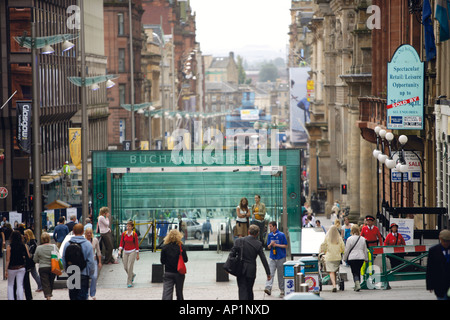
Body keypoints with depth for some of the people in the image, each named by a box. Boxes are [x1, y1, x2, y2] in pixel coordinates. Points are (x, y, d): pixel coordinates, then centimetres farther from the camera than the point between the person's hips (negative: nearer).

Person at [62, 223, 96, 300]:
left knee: (73, 296, 13)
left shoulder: (67, 244, 1)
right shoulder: (87, 244, -9)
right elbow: (91, 261, -9)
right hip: (83, 274, -3)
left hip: (71, 274, 3)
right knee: (82, 296, -1)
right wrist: (90, 273, 3)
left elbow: (63, 260, 6)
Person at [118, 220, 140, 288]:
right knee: (125, 267, 8)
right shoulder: (124, 234, 1)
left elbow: (137, 244, -3)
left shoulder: (134, 234, -8)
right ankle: (132, 275, 39)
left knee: (130, 267, -11)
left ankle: (129, 282, -4)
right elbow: (121, 243, 4)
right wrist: (120, 250, -13)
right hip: (125, 252, 4)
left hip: (132, 252, -4)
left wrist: (137, 255, -2)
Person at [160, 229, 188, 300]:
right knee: (179, 292, 16)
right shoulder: (181, 247, -9)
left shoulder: (165, 247, -6)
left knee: (167, 292, -7)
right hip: (179, 273, 0)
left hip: (168, 273, 0)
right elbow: (185, 259, -6)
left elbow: (162, 261, -2)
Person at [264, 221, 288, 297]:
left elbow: (286, 246, -4)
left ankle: (282, 290, 13)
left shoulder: (281, 235, -6)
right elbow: (268, 247, 11)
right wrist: (271, 244, -12)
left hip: (281, 257, -3)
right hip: (272, 257, 3)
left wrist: (276, 245, -14)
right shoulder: (270, 235, 7)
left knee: (281, 274, 4)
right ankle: (268, 288, -20)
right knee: (270, 273, -10)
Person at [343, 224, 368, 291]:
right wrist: (366, 258, 23)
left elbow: (347, 250, -4)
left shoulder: (349, 239, -8)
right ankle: (357, 285, 20)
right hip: (361, 258, 4)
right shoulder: (362, 239, 5)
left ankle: (357, 284, -18)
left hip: (352, 258, -4)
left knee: (354, 272, -1)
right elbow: (365, 250, 13)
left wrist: (345, 258, 7)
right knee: (358, 271, 15)